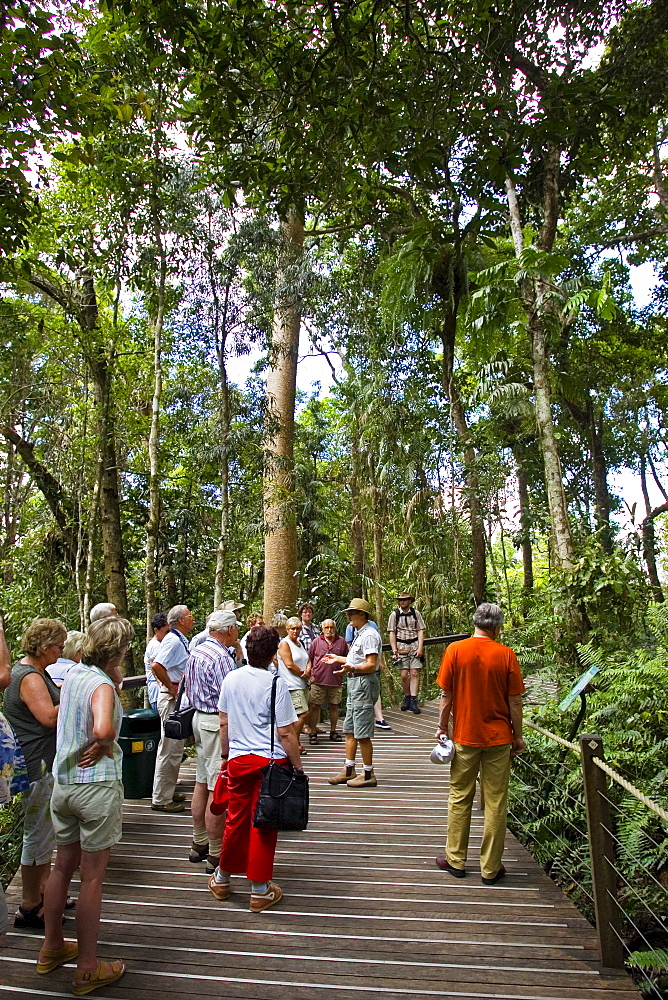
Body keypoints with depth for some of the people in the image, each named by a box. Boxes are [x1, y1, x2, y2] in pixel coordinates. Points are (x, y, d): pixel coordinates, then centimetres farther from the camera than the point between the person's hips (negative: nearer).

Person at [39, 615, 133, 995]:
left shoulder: (72, 675, 2)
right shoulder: (101, 685, -21)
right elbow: (103, 728, -39)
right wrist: (103, 744, -20)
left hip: (63, 782, 8)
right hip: (97, 784, -8)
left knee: (63, 867, 22)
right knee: (93, 877, 6)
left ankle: (53, 948, 39)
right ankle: (88, 970, 19)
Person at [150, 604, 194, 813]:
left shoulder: (181, 640, 12)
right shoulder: (173, 640, -18)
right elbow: (157, 666, -30)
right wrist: (171, 688, -21)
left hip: (179, 697, 10)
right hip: (171, 697, -10)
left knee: (173, 748, 19)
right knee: (170, 749, -3)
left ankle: (168, 791, 31)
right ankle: (161, 799, 7)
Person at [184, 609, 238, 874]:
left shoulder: (195, 652, 10)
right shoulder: (221, 657, -20)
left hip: (198, 718, 10)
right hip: (218, 723, -10)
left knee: (202, 784, 18)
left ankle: (199, 845, 29)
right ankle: (216, 856, 7)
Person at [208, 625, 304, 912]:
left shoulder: (231, 679, -1)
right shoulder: (275, 683, -16)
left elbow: (224, 722, 9)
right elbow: (285, 732, -14)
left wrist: (225, 754, 22)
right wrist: (298, 765, -4)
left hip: (238, 759, 4)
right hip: (270, 760, -4)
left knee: (236, 819, 19)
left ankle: (222, 879, 35)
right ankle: (260, 890, 19)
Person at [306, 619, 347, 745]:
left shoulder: (341, 642, 7)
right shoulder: (317, 642, 5)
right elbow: (309, 659, 7)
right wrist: (310, 674, 0)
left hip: (335, 681, 1)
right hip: (318, 681, -1)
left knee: (334, 706, 10)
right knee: (314, 706, -1)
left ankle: (333, 731, 25)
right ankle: (313, 732, 9)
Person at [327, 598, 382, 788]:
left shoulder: (369, 635, -16)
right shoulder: (359, 634, 17)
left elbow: (371, 664, -23)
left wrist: (352, 668, -38)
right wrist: (338, 659, 33)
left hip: (364, 682, -11)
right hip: (355, 682, 11)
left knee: (362, 733, -4)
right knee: (349, 730, 15)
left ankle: (368, 775, 8)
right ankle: (349, 770, 25)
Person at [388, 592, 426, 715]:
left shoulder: (416, 613, 6)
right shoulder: (394, 614, 3)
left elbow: (420, 631, 5)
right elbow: (392, 633, 3)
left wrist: (420, 647, -5)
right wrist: (394, 651, -4)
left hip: (415, 647, 0)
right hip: (401, 648, 0)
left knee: (414, 673, -6)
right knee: (404, 675, -3)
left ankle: (413, 700, -1)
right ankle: (407, 698, 15)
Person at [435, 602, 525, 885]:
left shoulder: (455, 650, -7)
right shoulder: (506, 655, -8)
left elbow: (446, 695, -4)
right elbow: (515, 702, -4)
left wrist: (441, 727, 8)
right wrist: (518, 736, 8)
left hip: (465, 736, 0)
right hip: (498, 737, 0)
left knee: (460, 798, 14)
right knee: (495, 803, 10)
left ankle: (456, 860, 25)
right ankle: (490, 868, 20)